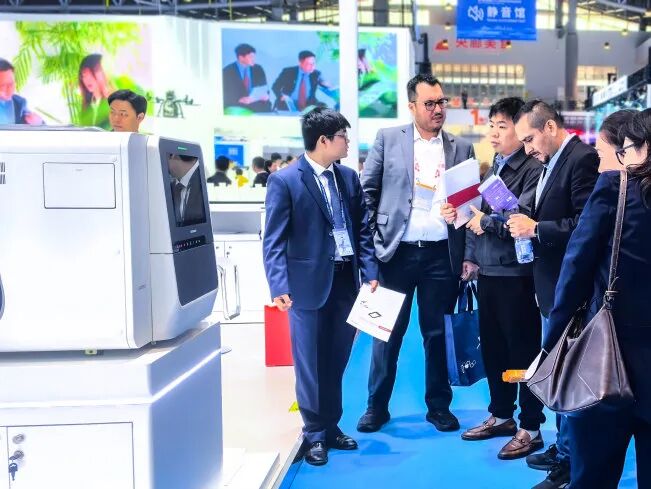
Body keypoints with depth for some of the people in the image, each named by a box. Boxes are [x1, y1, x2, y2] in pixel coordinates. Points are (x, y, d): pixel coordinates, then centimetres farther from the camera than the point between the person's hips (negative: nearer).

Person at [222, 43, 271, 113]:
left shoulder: (258, 69, 10)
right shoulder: (227, 71, 0)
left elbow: (265, 89, 15)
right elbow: (225, 95, -3)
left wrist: (265, 96, -7)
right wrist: (239, 100, -19)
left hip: (258, 108, 3)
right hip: (237, 110, -3)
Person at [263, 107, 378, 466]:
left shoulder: (349, 177, 9)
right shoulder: (284, 181, -8)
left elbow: (363, 228, 12)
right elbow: (274, 240, -10)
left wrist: (370, 272, 3)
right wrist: (279, 287, -18)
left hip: (346, 280, 5)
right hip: (309, 283, -5)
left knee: (336, 361, 15)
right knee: (311, 364, 5)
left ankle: (331, 427, 30)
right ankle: (314, 435, 21)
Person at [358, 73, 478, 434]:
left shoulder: (462, 148, 8)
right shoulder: (388, 139, 3)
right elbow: (366, 193, 3)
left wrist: (470, 255, 0)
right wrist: (369, 244, -5)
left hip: (443, 255, 1)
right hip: (396, 252, -1)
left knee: (438, 333, 9)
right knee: (388, 331, 7)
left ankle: (439, 405, 24)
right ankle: (377, 406, 21)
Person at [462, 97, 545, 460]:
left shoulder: (533, 169, -12)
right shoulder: (493, 168, 12)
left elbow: (523, 219, -21)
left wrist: (485, 221, -9)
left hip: (516, 273, -7)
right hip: (488, 271, 8)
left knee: (524, 349, 3)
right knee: (492, 347, 15)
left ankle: (530, 428, 15)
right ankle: (502, 415, 31)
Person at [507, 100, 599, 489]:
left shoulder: (583, 158, -15)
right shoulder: (552, 163, 14)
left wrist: (536, 229, -20)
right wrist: (527, 224, 0)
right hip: (552, 286, 10)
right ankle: (564, 448, 32)